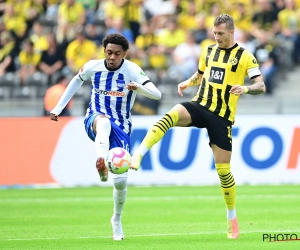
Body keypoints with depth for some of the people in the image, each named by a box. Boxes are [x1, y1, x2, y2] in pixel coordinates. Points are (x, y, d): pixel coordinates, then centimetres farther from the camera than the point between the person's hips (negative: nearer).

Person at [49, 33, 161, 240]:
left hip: (120, 128, 0)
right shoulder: (93, 67, -3)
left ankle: (117, 220, 20)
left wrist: (138, 87, -43)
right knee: (103, 120, -41)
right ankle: (101, 162, -65)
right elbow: (77, 81, 20)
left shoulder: (132, 70, -12)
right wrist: (58, 108, 21)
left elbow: (157, 94, -22)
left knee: (120, 180, -7)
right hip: (94, 121, 0)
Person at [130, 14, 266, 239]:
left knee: (223, 169, -1)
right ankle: (138, 155, -39)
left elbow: (261, 86, -10)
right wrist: (188, 83, 7)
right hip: (200, 107, 3)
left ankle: (232, 218, 18)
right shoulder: (209, 51, 11)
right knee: (172, 115, -31)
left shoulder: (245, 57, -4)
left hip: (222, 117, -3)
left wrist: (245, 88, -30)